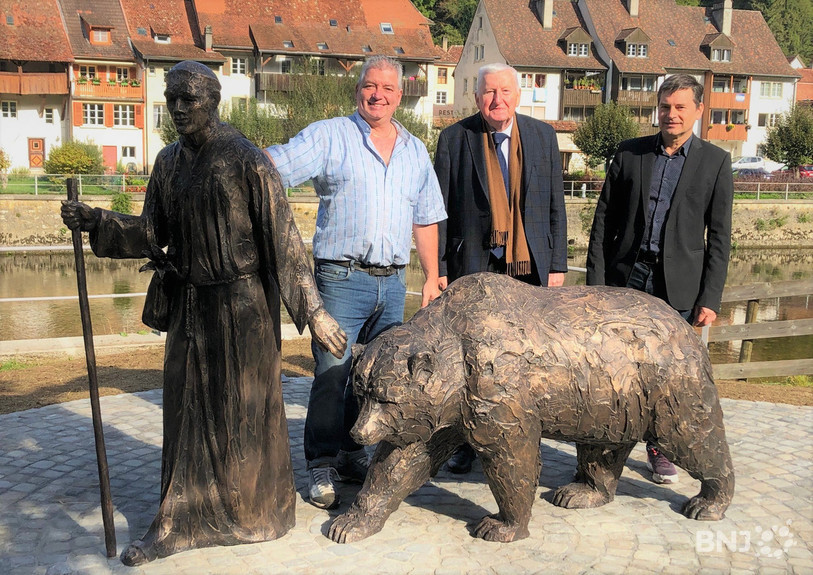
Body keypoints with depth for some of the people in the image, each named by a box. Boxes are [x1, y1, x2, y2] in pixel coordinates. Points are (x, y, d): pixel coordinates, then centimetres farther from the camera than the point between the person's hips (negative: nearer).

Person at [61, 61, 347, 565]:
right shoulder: (169, 162, 7)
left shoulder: (248, 161, -12)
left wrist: (314, 311, -17)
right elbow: (151, 234, 11)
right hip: (187, 304, 6)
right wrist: (94, 221, -3)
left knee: (243, 408, 6)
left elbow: (284, 240, -14)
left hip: (241, 306, -6)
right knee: (186, 407, 10)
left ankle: (254, 513, 26)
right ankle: (179, 522, 22)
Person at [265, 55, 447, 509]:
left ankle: (353, 455, 24)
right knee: (333, 374, -4)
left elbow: (426, 219, 20)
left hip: (393, 283, 5)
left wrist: (432, 278, 17)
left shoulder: (415, 151, 17)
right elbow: (270, 165, -7)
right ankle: (323, 465, 9)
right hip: (342, 278, -5)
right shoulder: (329, 136, 2)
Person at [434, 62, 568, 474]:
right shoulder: (454, 139, 1)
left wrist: (557, 265, 5)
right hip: (473, 267, -1)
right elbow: (439, 210, 2)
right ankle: (465, 442, 20)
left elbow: (555, 205, 10)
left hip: (529, 268, 2)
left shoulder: (542, 136, 7)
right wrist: (438, 269, -3)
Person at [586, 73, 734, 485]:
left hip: (678, 286, -1)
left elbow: (719, 236, 2)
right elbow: (603, 221, 7)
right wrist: (596, 281, -1)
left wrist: (710, 298, -4)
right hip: (627, 277, 1)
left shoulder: (715, 162, 4)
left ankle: (660, 448, 22)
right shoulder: (629, 153, 7)